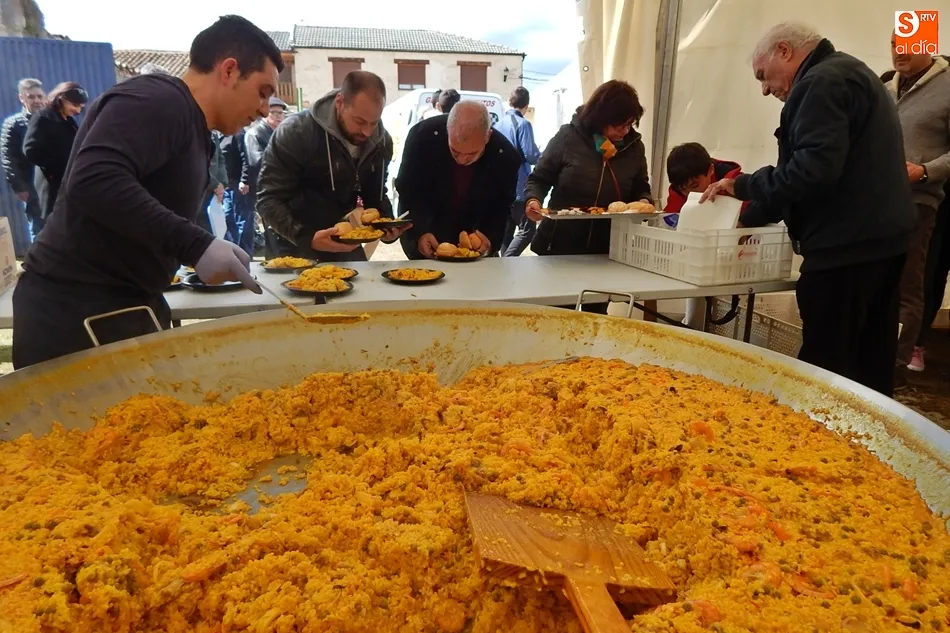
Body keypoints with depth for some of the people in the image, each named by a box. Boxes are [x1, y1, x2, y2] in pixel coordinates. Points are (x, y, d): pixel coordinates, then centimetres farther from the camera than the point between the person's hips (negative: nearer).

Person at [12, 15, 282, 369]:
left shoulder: (193, 129, 15)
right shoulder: (156, 101, -15)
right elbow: (93, 181, -29)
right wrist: (195, 245, -30)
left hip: (125, 308, 10)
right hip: (76, 312, -9)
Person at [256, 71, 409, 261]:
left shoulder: (381, 141, -4)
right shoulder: (295, 133, -20)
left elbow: (375, 195, 6)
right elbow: (268, 199, -21)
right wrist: (307, 237, -35)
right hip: (297, 249, -5)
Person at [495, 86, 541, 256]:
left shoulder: (498, 124, 9)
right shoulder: (523, 124, -12)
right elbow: (530, 156, -16)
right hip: (518, 188, -8)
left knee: (507, 230, 14)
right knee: (527, 229, -5)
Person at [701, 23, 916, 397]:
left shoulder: (821, 83, -12)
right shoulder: (849, 74, 22)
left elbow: (814, 168, -26)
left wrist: (744, 186, -14)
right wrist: (748, 219, 18)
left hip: (845, 247, -10)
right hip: (881, 238, 11)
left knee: (825, 366, -4)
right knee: (870, 361, 16)